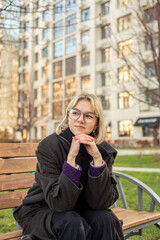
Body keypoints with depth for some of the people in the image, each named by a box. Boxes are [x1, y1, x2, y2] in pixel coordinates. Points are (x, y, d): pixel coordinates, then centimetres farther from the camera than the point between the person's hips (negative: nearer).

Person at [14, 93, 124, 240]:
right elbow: (59, 203, -26)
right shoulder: (49, 146, -20)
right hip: (42, 211, -3)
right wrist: (71, 156, -34)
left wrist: (97, 158, -28)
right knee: (72, 224, -33)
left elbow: (101, 203, -19)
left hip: (80, 210, 4)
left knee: (104, 219, -26)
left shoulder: (104, 151, -9)